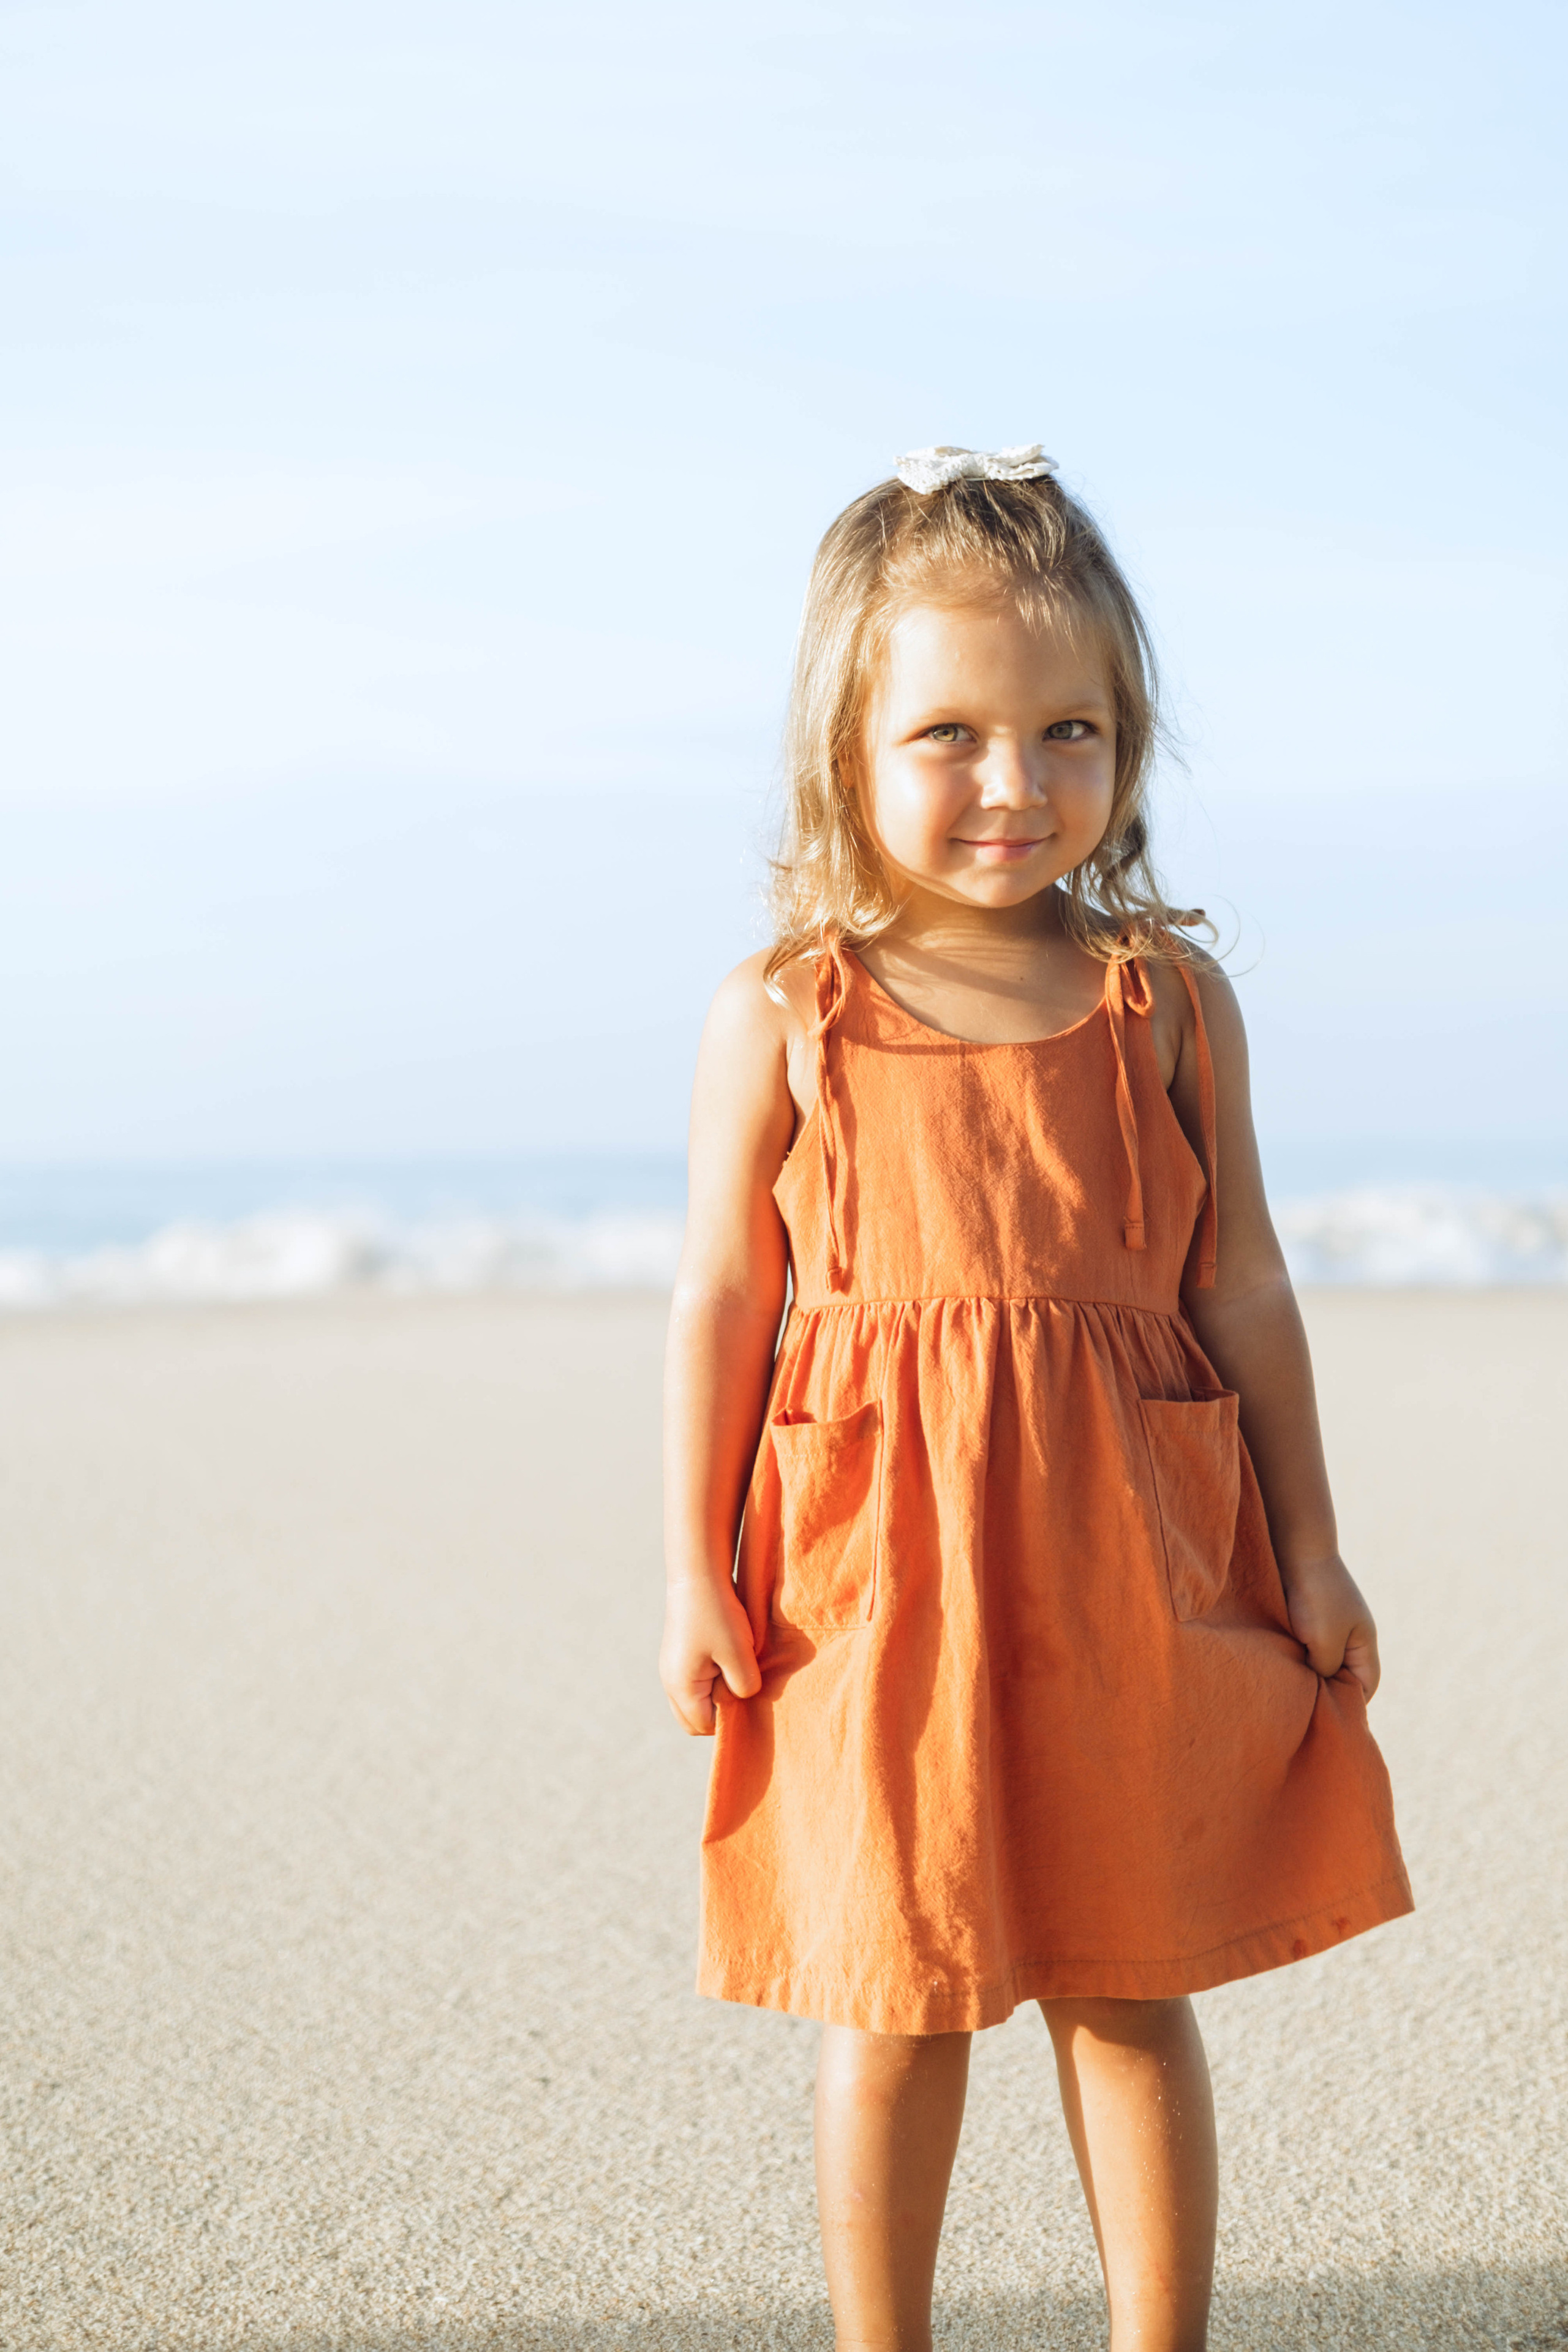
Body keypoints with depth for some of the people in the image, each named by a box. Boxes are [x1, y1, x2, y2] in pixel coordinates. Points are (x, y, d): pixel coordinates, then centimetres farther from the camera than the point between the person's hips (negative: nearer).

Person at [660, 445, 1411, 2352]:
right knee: (893, 2011, 8)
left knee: (1130, 1994, 10)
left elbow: (1241, 1285, 6)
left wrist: (1308, 1550, 7)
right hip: (877, 1567, -1)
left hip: (1129, 1568, 1)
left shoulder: (1167, 1002, 2)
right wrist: (695, 1576, -1)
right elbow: (721, 1300, 0)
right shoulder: (781, 1018, -3)